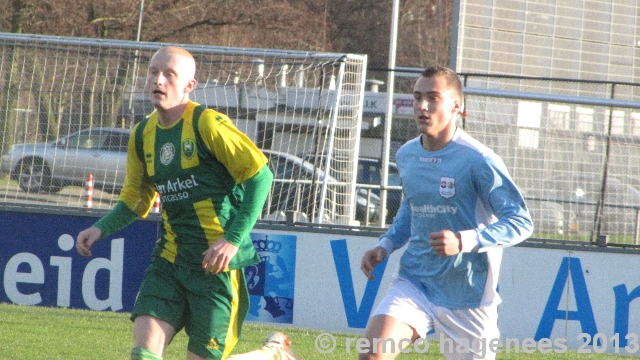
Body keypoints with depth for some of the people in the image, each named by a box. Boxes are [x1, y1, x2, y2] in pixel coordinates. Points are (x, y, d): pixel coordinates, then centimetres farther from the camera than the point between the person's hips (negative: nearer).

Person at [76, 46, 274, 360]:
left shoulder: (207, 124, -12)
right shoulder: (142, 135, 8)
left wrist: (233, 240, -19)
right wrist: (101, 229, 2)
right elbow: (135, 200, 20)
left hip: (215, 263, -6)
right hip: (170, 258, 6)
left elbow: (259, 175, -13)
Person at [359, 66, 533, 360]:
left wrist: (463, 241, -28)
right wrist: (385, 246, 7)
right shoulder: (406, 156, 6)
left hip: (467, 295, -4)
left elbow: (521, 223, -14)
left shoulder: (478, 160, -14)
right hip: (414, 282, 4)